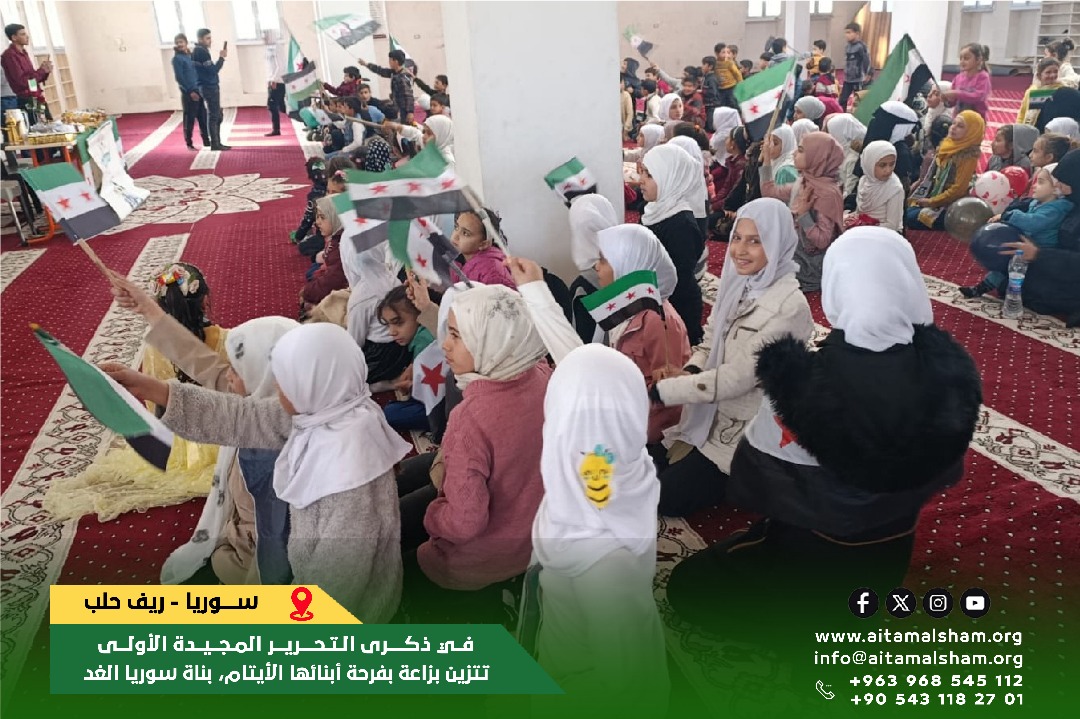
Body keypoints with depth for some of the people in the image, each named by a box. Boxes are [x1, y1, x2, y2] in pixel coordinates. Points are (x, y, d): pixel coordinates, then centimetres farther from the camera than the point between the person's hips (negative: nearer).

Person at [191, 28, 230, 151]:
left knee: (217, 116, 14)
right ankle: (215, 144, -5)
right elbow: (213, 70, -19)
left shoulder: (198, 51, 15)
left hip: (209, 86, 10)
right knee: (214, 116, -7)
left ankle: (217, 143, 17)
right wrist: (221, 58, -13)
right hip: (209, 87, -10)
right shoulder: (202, 52, -15)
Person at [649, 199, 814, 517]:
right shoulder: (739, 282, 0)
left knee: (664, 496, -7)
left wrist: (659, 390, -25)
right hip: (711, 414, 8)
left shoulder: (788, 306, -25)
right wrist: (690, 372, -15)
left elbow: (738, 377, -27)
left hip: (745, 432, -7)